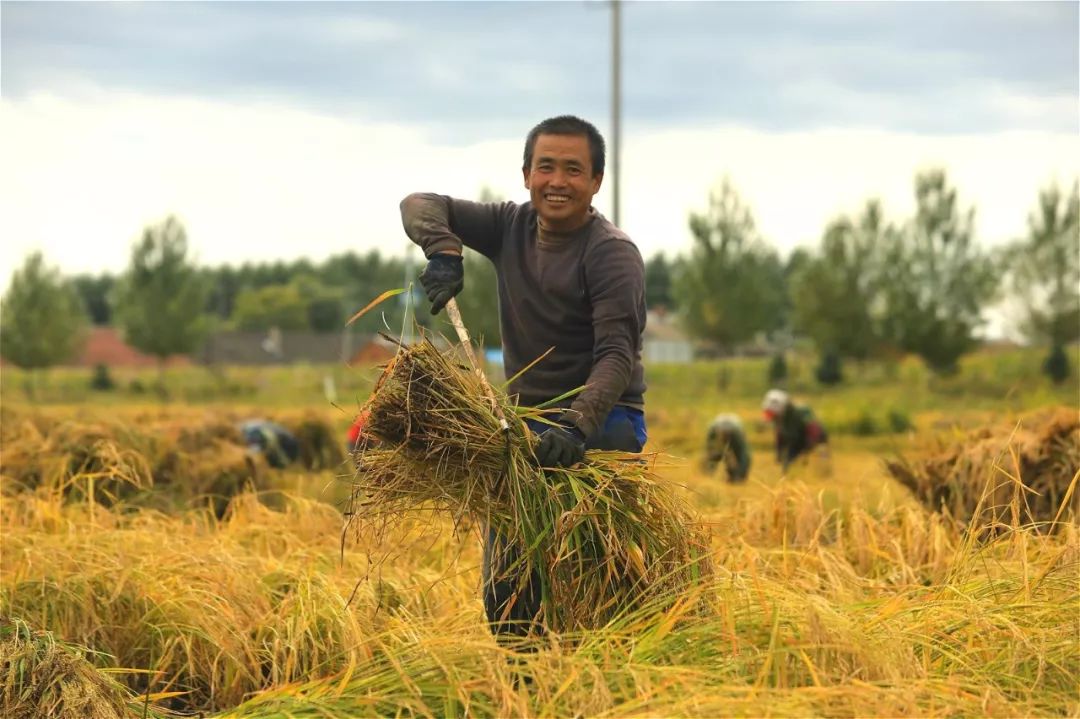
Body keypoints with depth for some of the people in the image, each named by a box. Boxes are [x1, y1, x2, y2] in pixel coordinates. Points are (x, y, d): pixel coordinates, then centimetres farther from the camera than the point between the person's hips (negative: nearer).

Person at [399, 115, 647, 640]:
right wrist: (443, 252, -12)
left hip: (601, 425, -7)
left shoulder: (612, 253, -12)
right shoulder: (511, 227, 7)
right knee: (505, 589, 6)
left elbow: (617, 355, -23)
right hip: (525, 424, 7)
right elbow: (420, 206, 9)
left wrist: (577, 427, -38)